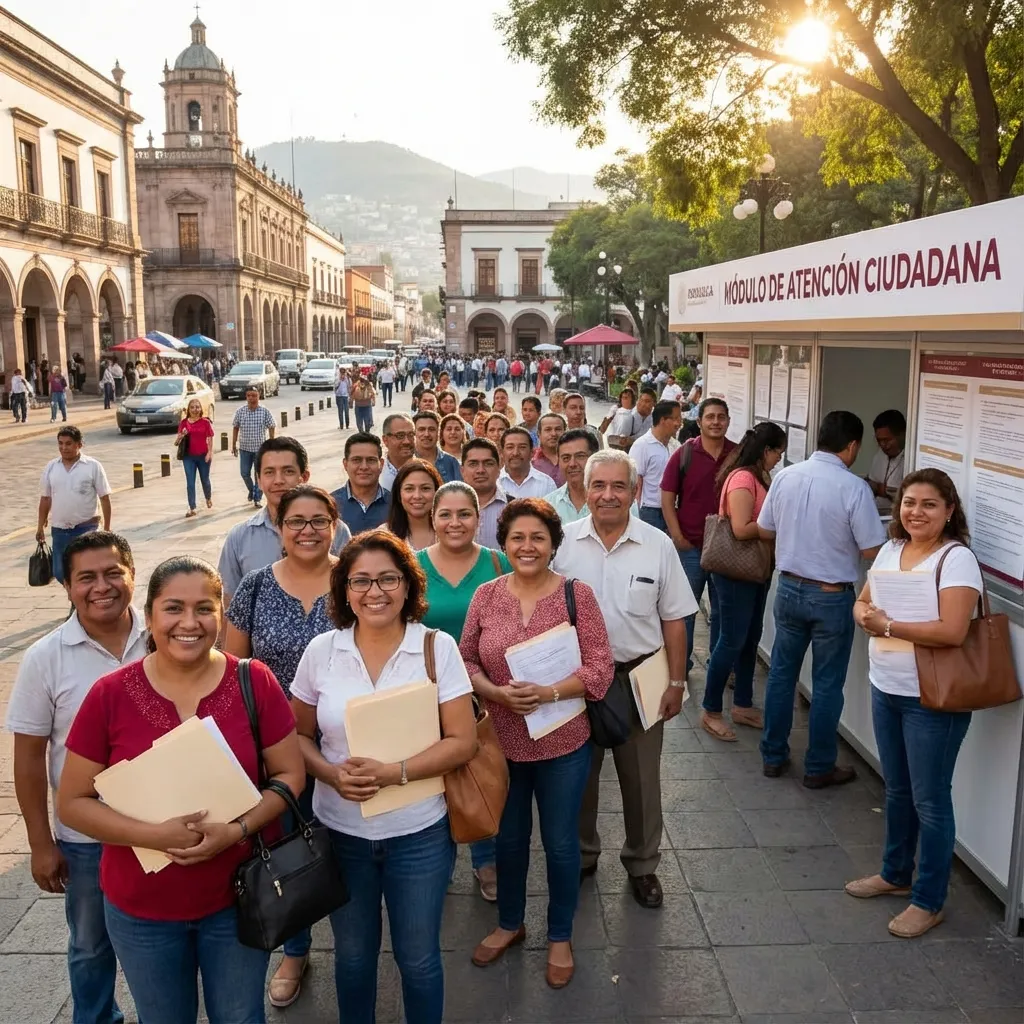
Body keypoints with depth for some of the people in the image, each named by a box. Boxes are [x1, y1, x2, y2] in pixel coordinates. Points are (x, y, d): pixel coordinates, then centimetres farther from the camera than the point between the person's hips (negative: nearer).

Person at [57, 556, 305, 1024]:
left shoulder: (255, 682, -13)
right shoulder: (109, 695, -13)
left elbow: (290, 775, -6)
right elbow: (73, 803, -8)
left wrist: (238, 829, -22)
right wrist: (154, 835, -22)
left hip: (237, 898, 0)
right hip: (141, 909, 0)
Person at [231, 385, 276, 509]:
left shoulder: (265, 411, -9)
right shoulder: (240, 411, -5)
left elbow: (271, 427, -1)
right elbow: (235, 428, 5)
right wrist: (234, 445, 6)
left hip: (260, 448, -2)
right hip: (245, 448, 2)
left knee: (259, 474, 4)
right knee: (244, 473, 6)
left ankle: (258, 498, 16)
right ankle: (251, 490, 35)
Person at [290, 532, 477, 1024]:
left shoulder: (438, 648, -11)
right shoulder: (321, 651, -5)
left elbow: (462, 742, -11)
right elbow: (299, 735, 2)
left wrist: (393, 773, -22)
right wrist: (332, 775, -17)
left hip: (418, 832, -2)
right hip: (340, 830, 2)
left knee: (418, 958, 14)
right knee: (352, 954, 20)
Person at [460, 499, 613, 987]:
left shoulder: (577, 594, -11)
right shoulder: (486, 596, -4)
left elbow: (600, 668, -12)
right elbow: (465, 661, 0)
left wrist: (549, 693, -26)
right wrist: (497, 693, -18)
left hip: (562, 744, -2)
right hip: (501, 742, 2)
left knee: (560, 843, 14)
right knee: (508, 838, 21)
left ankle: (560, 936, 38)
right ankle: (510, 923, 46)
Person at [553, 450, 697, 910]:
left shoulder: (657, 546, -5)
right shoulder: (563, 542, -6)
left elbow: (673, 620, 1)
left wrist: (676, 682, 0)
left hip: (639, 677, 0)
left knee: (641, 778, 13)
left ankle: (642, 864, 33)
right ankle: (580, 855, 37)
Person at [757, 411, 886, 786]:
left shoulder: (786, 476, -3)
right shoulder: (853, 487, -18)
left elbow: (764, 531, 8)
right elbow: (872, 550, -15)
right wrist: (843, 536, 5)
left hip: (789, 588, 5)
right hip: (831, 597, -4)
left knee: (781, 673, 16)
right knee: (827, 684, 9)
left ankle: (773, 756, 27)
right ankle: (819, 768, 20)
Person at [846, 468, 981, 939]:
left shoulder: (956, 558, -17)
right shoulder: (890, 549, 5)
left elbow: (952, 632, -27)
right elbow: (862, 603, 12)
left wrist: (887, 625, -21)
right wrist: (866, 615, -12)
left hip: (932, 700, -7)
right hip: (885, 689, 7)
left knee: (929, 800, 5)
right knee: (896, 789, 21)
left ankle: (929, 901, 20)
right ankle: (895, 874, 39)